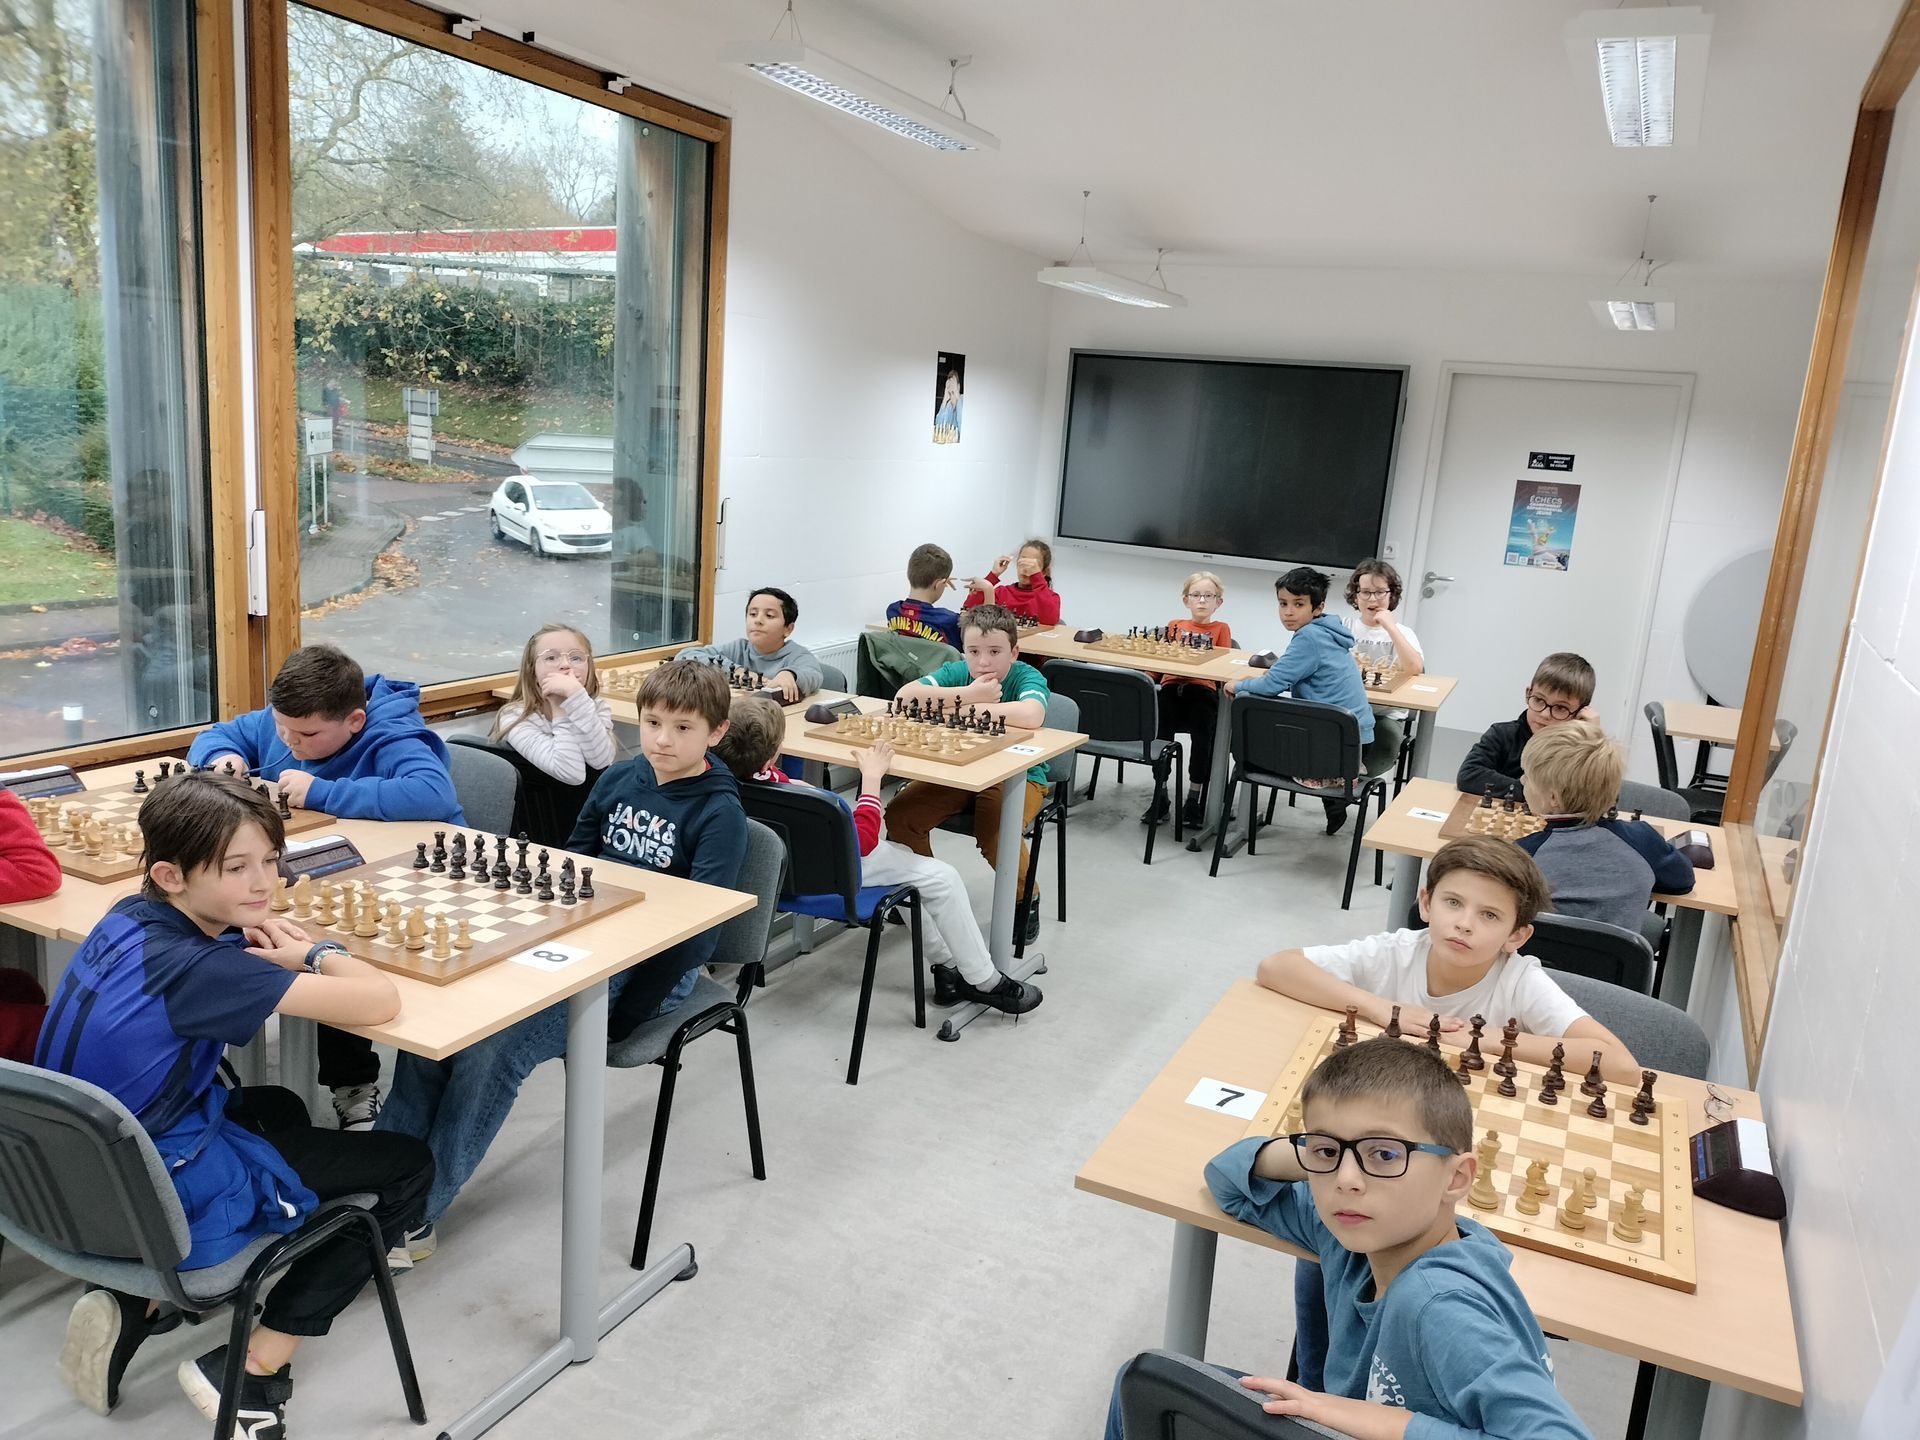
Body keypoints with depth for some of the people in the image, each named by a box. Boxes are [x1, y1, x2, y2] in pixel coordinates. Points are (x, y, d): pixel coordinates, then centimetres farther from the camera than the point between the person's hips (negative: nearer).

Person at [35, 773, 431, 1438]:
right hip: (161, 1200, -8)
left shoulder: (126, 920, -4)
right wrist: (318, 952, -11)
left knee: (279, 1108, 34)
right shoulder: (190, 968, -28)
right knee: (407, 1166, 4)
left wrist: (261, 945, -4)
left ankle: (140, 1300, 17)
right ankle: (253, 1370, 3)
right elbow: (379, 1002, -32)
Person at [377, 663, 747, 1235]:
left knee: (495, 1043, -24)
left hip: (647, 968, -6)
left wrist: (619, 1021, -19)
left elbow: (697, 931, -17)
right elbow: (572, 860, 17)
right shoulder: (619, 780, 7)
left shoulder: (719, 814, -12)